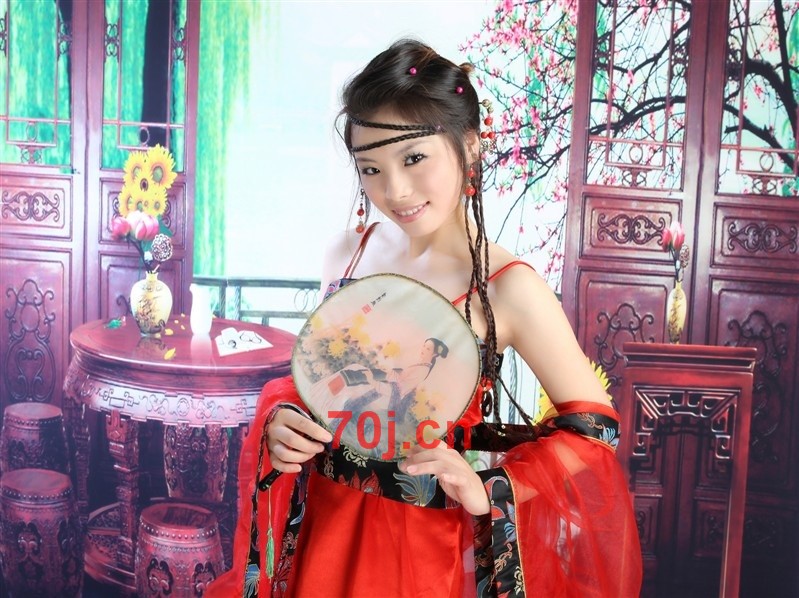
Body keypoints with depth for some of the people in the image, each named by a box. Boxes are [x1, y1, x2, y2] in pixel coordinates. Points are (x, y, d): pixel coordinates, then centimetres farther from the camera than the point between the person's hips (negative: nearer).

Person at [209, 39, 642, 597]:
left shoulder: (508, 289, -18)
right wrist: (281, 418, -8)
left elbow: (593, 427, -10)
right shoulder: (348, 252, -4)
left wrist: (489, 491, -19)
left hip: (432, 541, -4)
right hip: (325, 525, 5)